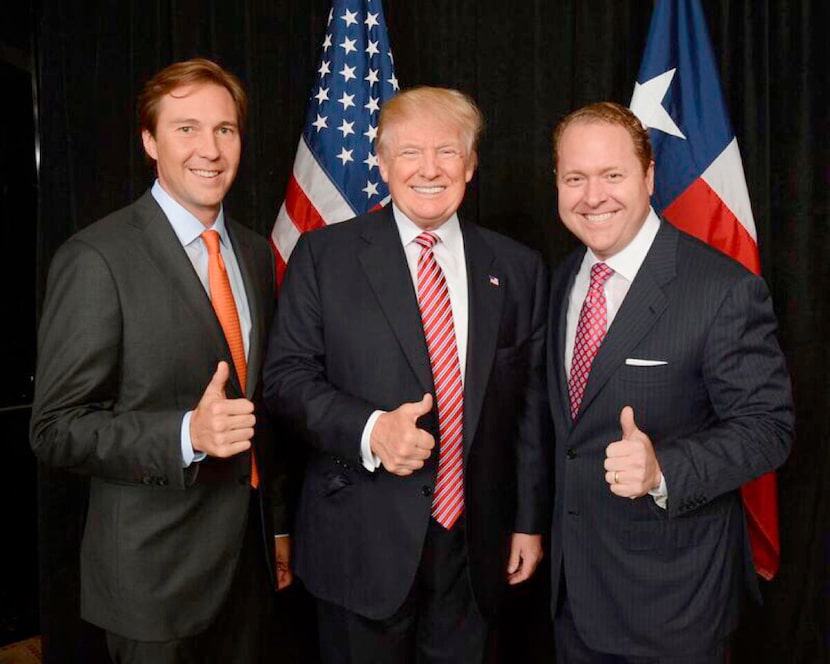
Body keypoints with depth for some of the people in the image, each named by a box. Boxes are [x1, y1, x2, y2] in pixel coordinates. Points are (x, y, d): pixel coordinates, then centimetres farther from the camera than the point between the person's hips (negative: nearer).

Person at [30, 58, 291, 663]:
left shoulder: (256, 253, 6)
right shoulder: (96, 259, -15)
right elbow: (57, 429, -14)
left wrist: (278, 526, 14)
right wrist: (187, 433, -28)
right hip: (156, 573, -6)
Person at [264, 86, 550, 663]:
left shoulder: (518, 268, 4)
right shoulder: (324, 255, -2)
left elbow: (532, 403, 6)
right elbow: (287, 374, -3)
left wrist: (530, 521, 6)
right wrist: (368, 429, -20)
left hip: (476, 547, 2)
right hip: (363, 544, -2)